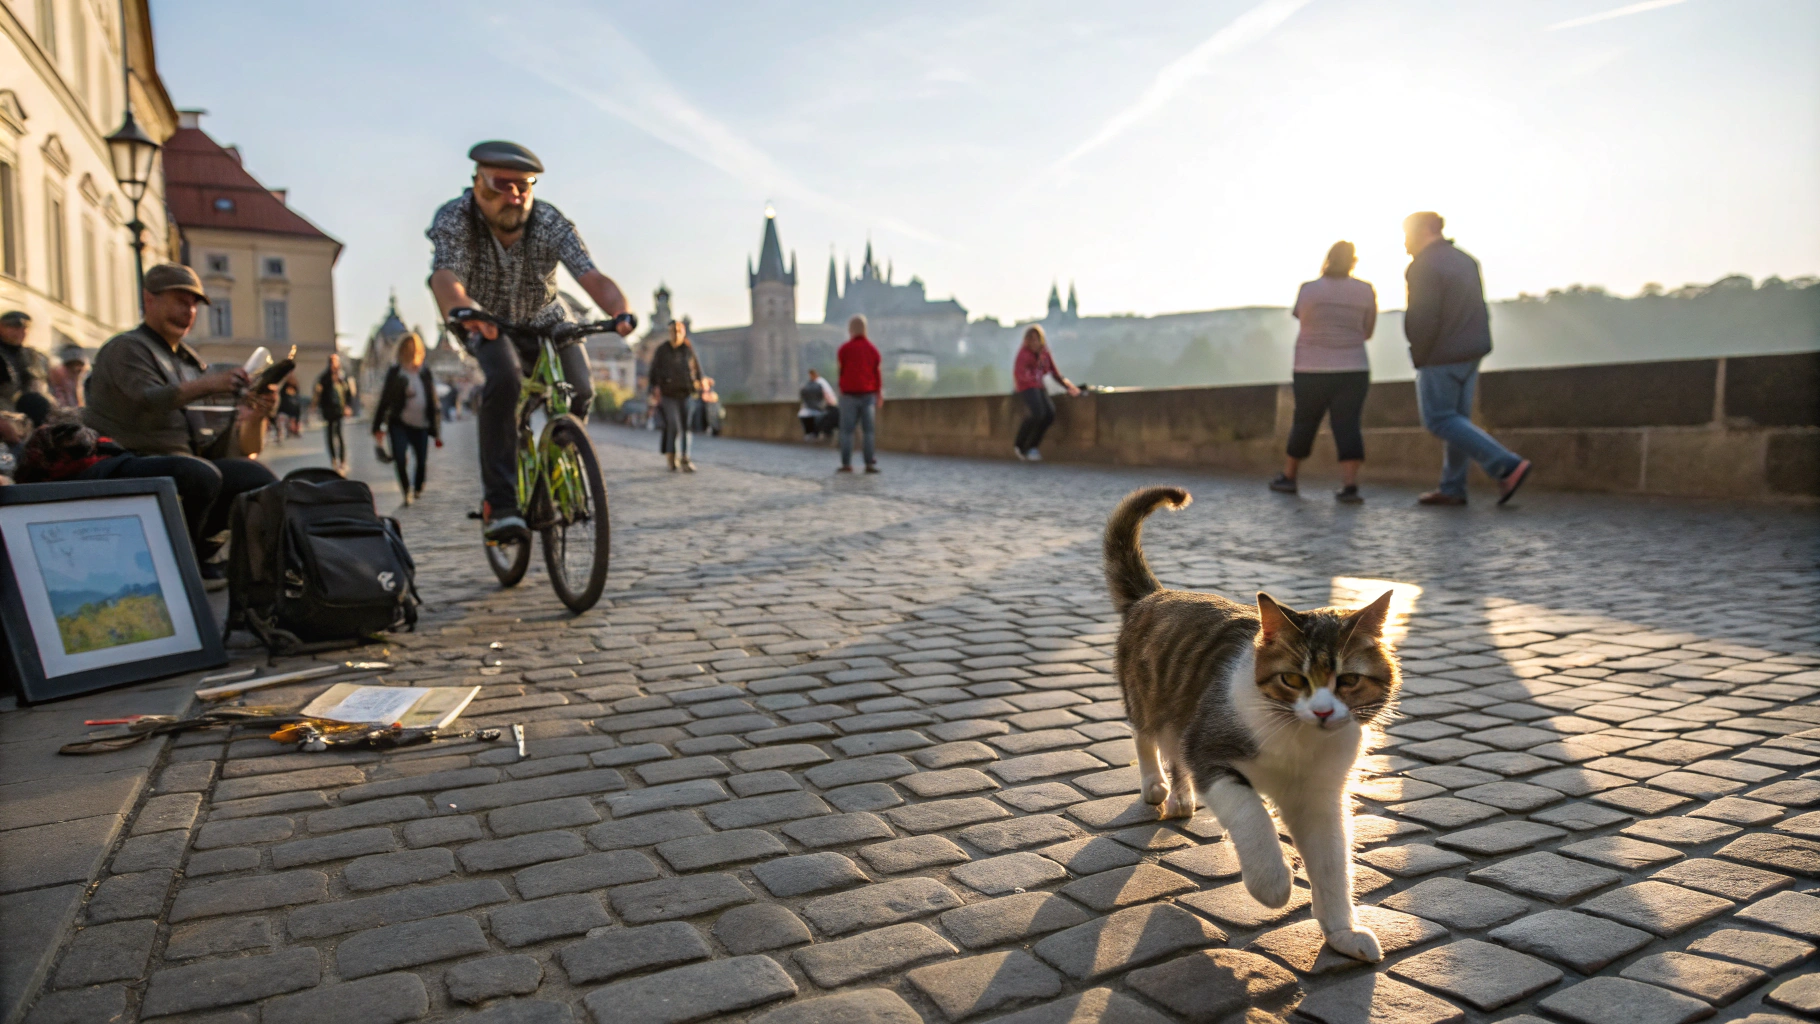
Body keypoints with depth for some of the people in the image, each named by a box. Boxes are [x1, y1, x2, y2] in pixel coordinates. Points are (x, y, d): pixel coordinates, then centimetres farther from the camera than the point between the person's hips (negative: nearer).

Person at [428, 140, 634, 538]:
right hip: (487, 323, -2)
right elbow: (445, 276, -42)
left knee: (579, 390, -17)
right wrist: (462, 309, -66)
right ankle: (499, 502, -27)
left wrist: (621, 310, -58)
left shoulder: (551, 222, -25)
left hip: (544, 320, 2)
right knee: (503, 379, -31)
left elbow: (591, 276, -37)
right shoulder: (455, 219, -25)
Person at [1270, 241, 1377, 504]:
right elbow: (1367, 332, 8)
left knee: (1304, 423, 13)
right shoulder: (1366, 290, 1)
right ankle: (1349, 485, -13)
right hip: (1353, 370, 0)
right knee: (1347, 426, -1)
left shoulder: (1309, 289, -4)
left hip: (1312, 371, 0)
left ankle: (1287, 477, 24)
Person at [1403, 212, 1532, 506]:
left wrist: (1418, 357, -8)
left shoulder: (1423, 267, -14)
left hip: (1441, 357, -9)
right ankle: (1452, 489, 12)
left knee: (1439, 420, -4)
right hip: (1472, 352, 9)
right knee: (1457, 419, 11)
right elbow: (1481, 310, 17)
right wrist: (1475, 346, 18)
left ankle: (1507, 465, -12)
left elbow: (1423, 319, -20)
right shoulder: (1465, 260, 15)